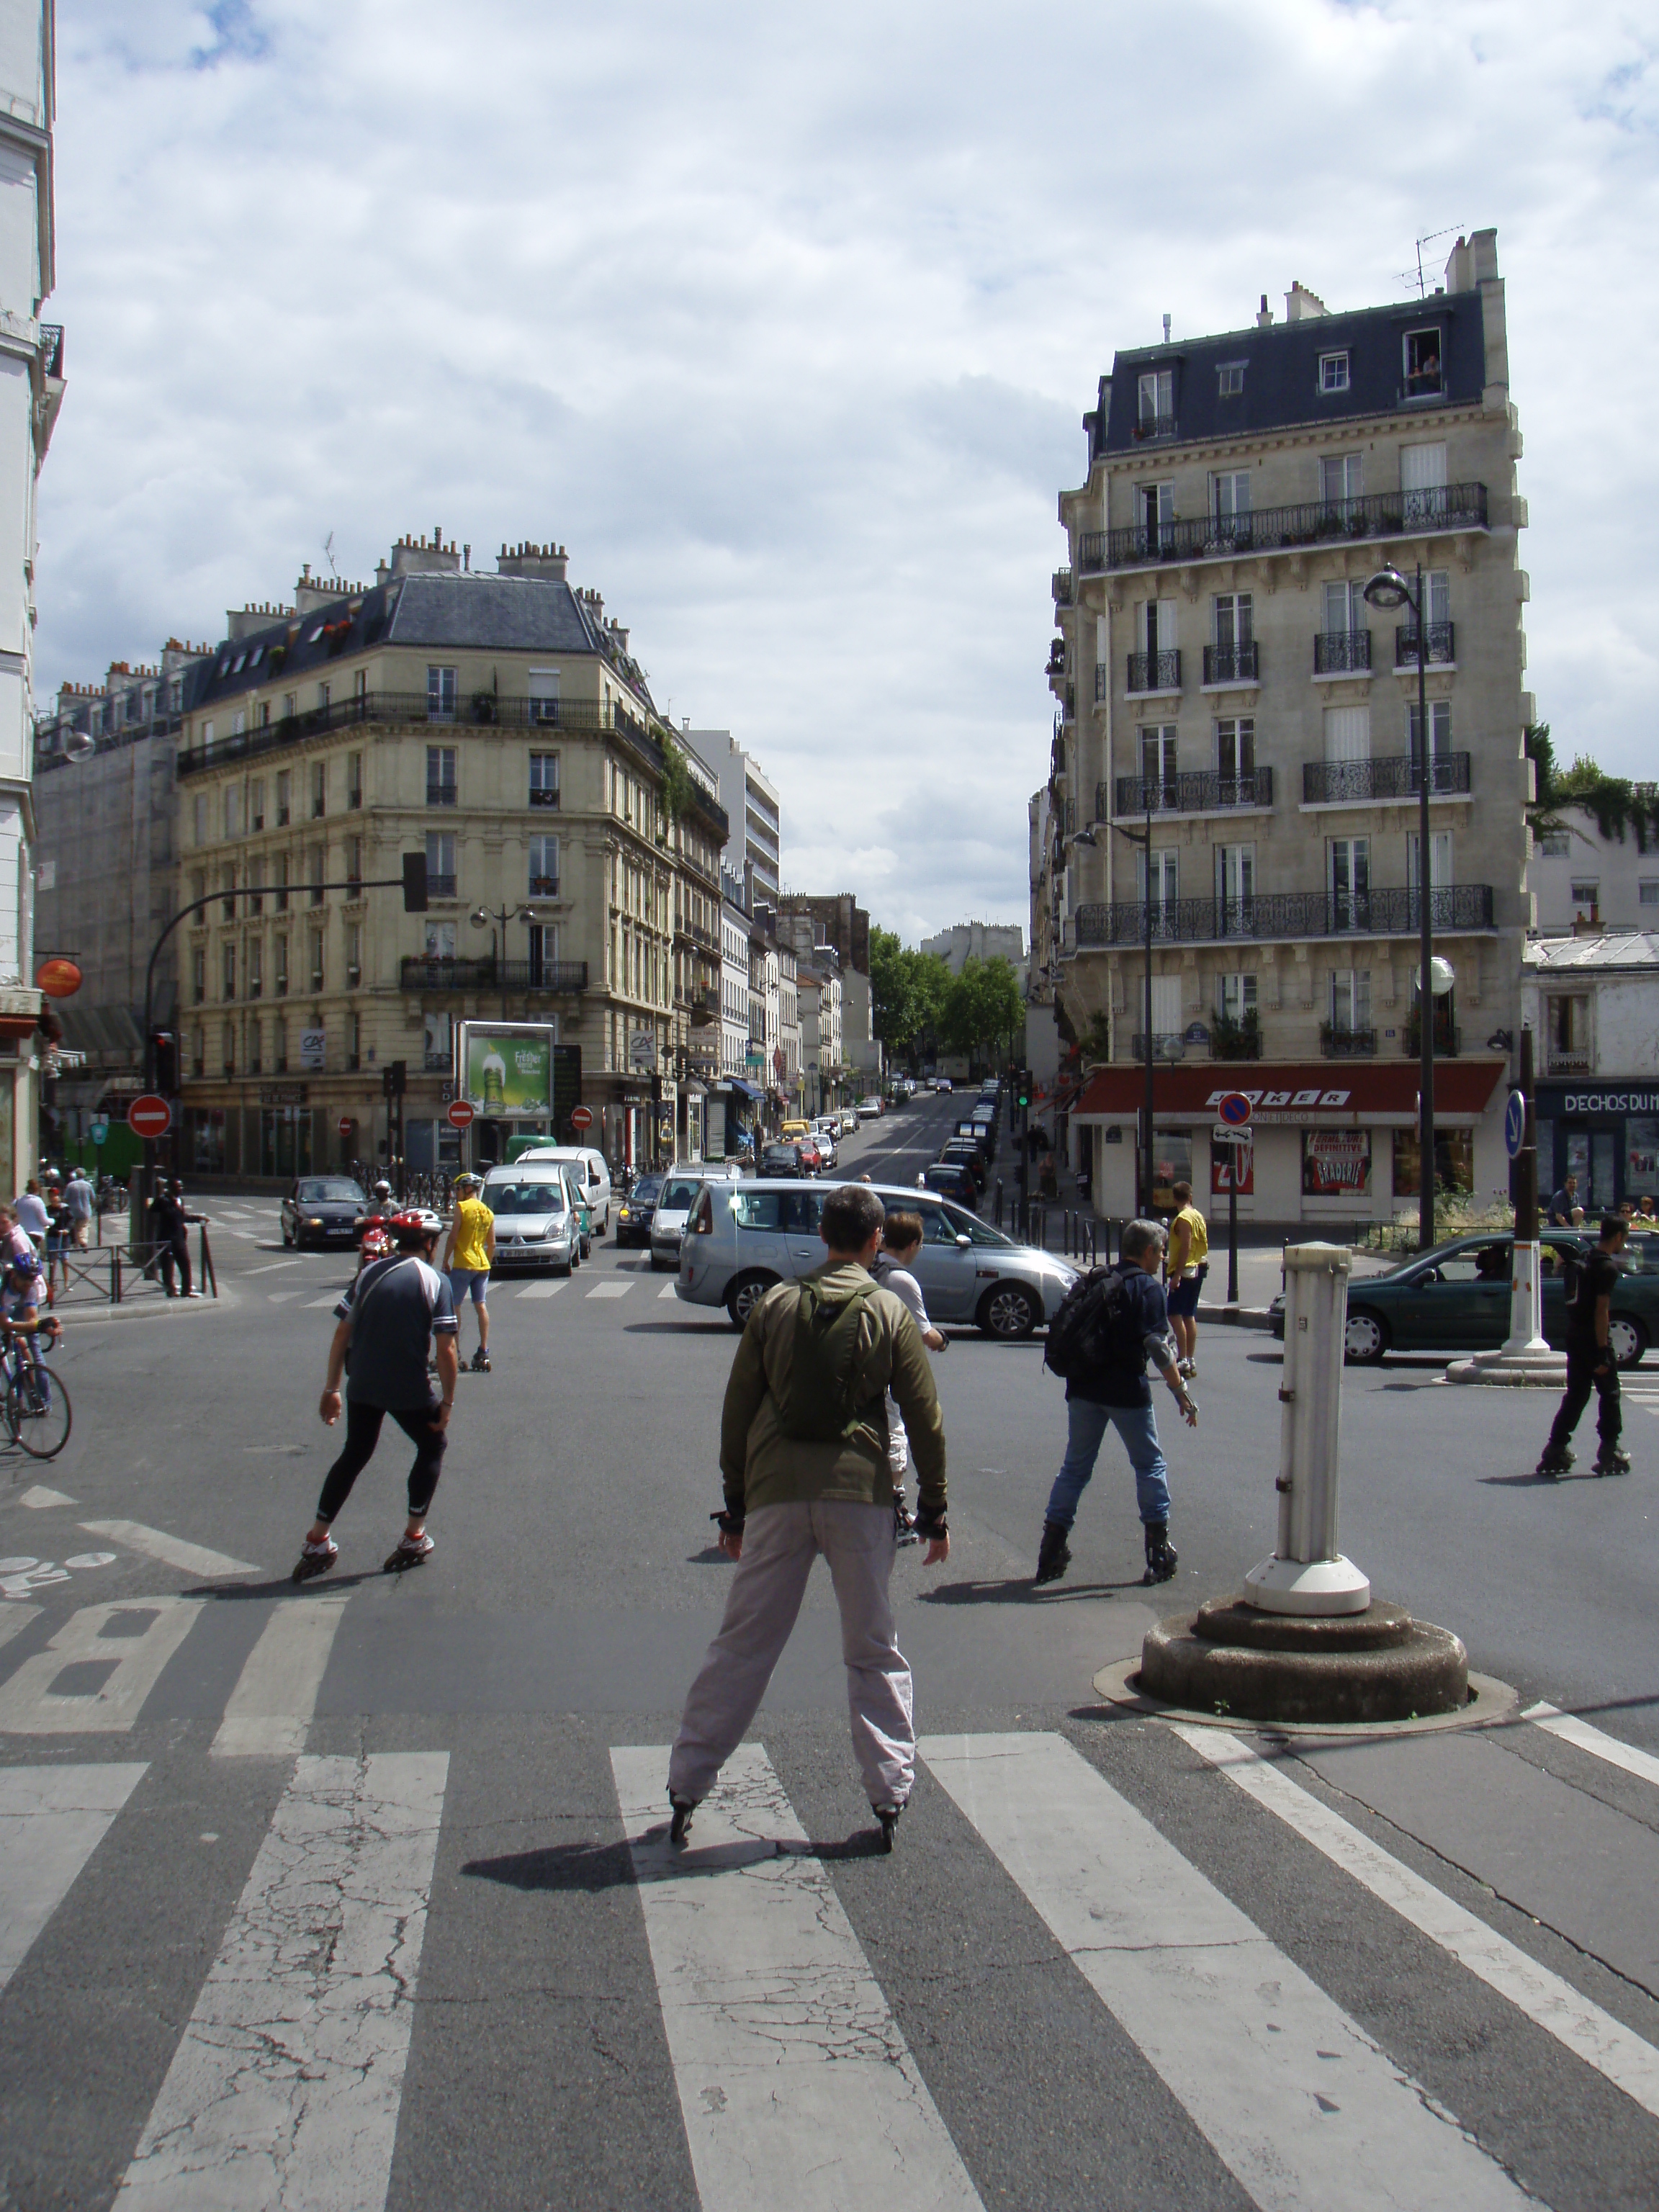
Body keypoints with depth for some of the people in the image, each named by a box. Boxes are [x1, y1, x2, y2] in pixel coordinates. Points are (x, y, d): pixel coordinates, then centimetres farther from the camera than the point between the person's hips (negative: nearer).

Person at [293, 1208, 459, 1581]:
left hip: (362, 1386, 4)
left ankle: (318, 1541, 20)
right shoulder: (434, 1280, -5)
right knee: (432, 1447, 19)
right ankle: (414, 1538, 19)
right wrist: (447, 1401, -2)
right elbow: (445, 1348, -10)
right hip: (410, 1389, -4)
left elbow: (342, 1333, 6)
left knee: (355, 1454, 21)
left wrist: (332, 1388, 13)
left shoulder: (369, 1274, 8)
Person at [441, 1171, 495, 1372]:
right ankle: (484, 1352, 1)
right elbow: (492, 1244, 13)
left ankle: (454, 1350, 1)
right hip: (482, 1265, 6)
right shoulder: (488, 1212, 12)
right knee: (481, 1306, 4)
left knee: (454, 1306, 2)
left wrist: (446, 1262, -3)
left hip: (463, 1264, -6)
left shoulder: (462, 1207, -7)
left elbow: (453, 1237, -9)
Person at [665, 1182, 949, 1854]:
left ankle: (685, 1789, 12)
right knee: (874, 1651, 10)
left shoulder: (776, 1304, 7)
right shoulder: (890, 1312, 2)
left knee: (741, 1645, 8)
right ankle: (889, 1797, 12)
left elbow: (737, 1408, 8)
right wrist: (934, 1510, 12)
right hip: (860, 1492, -1)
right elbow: (924, 1417, 3)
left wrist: (734, 1507, 16)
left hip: (777, 1490, 1)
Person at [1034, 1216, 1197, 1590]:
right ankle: (1159, 1552, 6)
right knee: (1150, 1465, 8)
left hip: (1083, 1388, 5)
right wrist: (1182, 1393, -11)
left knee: (1075, 1466, 13)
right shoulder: (1149, 1288, -5)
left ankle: (1051, 1554, 10)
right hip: (1126, 1391, -5)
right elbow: (1158, 1346, -14)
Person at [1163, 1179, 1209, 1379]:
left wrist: (1177, 1274, -22)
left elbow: (1186, 1247, -21)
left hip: (1184, 1272, -9)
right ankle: (1192, 1361, 14)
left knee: (1174, 1314, -11)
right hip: (1198, 1271, 9)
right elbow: (1204, 1246, 16)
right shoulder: (1199, 1216, 13)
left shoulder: (1183, 1218, -14)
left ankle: (1183, 1360, -16)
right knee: (1189, 1316, 12)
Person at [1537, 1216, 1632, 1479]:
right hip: (1593, 1339, -8)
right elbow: (1601, 1311, -20)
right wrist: (1602, 1353, -20)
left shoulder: (1587, 1260, 12)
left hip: (1574, 1336, 8)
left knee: (1576, 1395, 11)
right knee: (1610, 1394, 6)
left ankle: (1556, 1452, 6)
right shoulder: (1608, 1267, -15)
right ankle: (1610, 1453, 12)